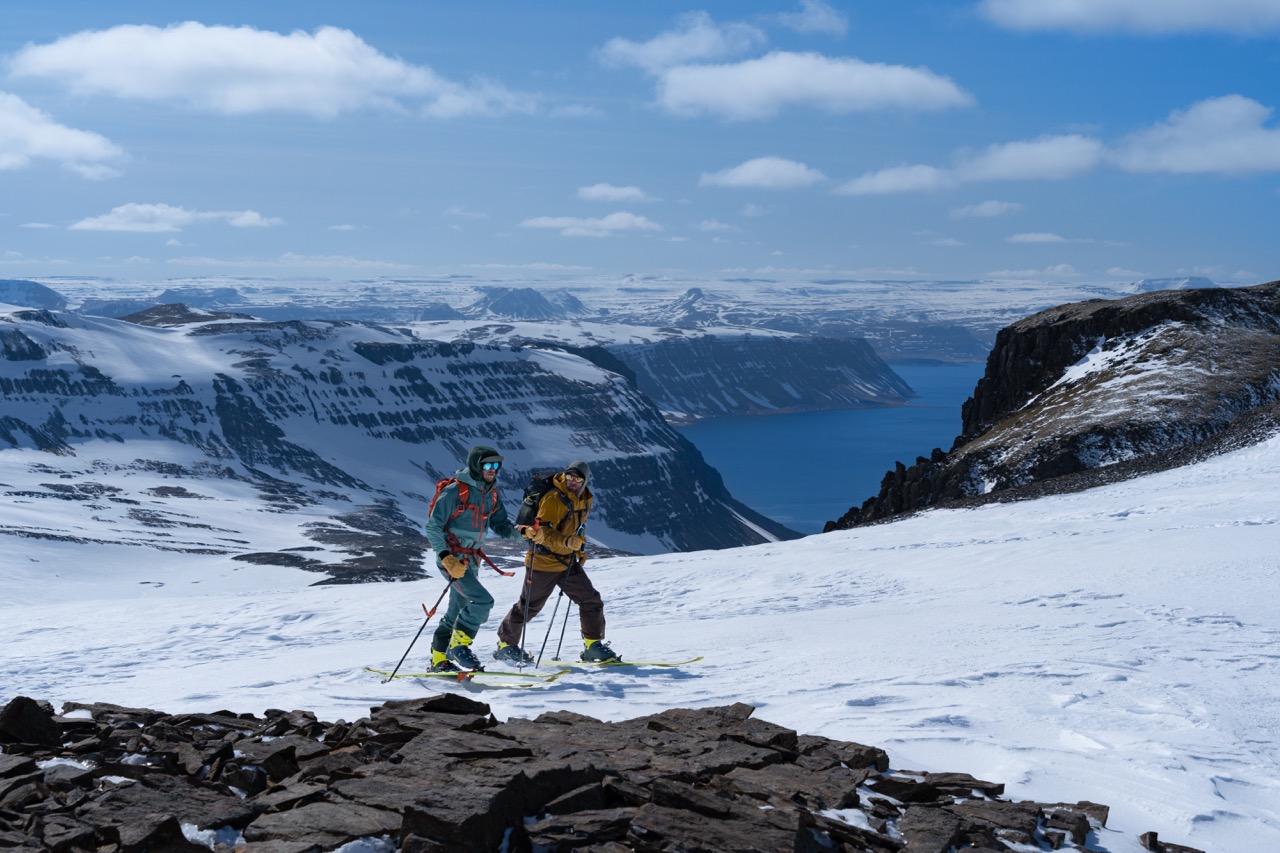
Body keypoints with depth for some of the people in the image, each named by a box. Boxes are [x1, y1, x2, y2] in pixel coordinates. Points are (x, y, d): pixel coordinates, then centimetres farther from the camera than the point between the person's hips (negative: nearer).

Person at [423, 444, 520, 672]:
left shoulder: (491, 494, 7)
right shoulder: (455, 491, -15)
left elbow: (500, 524, 8)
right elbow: (433, 527, -15)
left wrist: (520, 532, -14)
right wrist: (446, 557, -26)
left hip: (470, 560, 8)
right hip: (451, 559, -8)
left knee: (457, 612, 14)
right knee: (483, 601, -21)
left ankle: (439, 660, 25)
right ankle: (458, 645, -9)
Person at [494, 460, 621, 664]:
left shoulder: (585, 500, 5)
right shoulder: (553, 498, -21)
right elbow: (544, 531, -30)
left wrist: (580, 549, 15)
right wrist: (567, 542, -45)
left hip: (568, 562, 7)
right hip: (543, 561, -7)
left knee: (591, 601, 1)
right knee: (529, 607, 5)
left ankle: (593, 645, 11)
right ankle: (505, 644, 22)